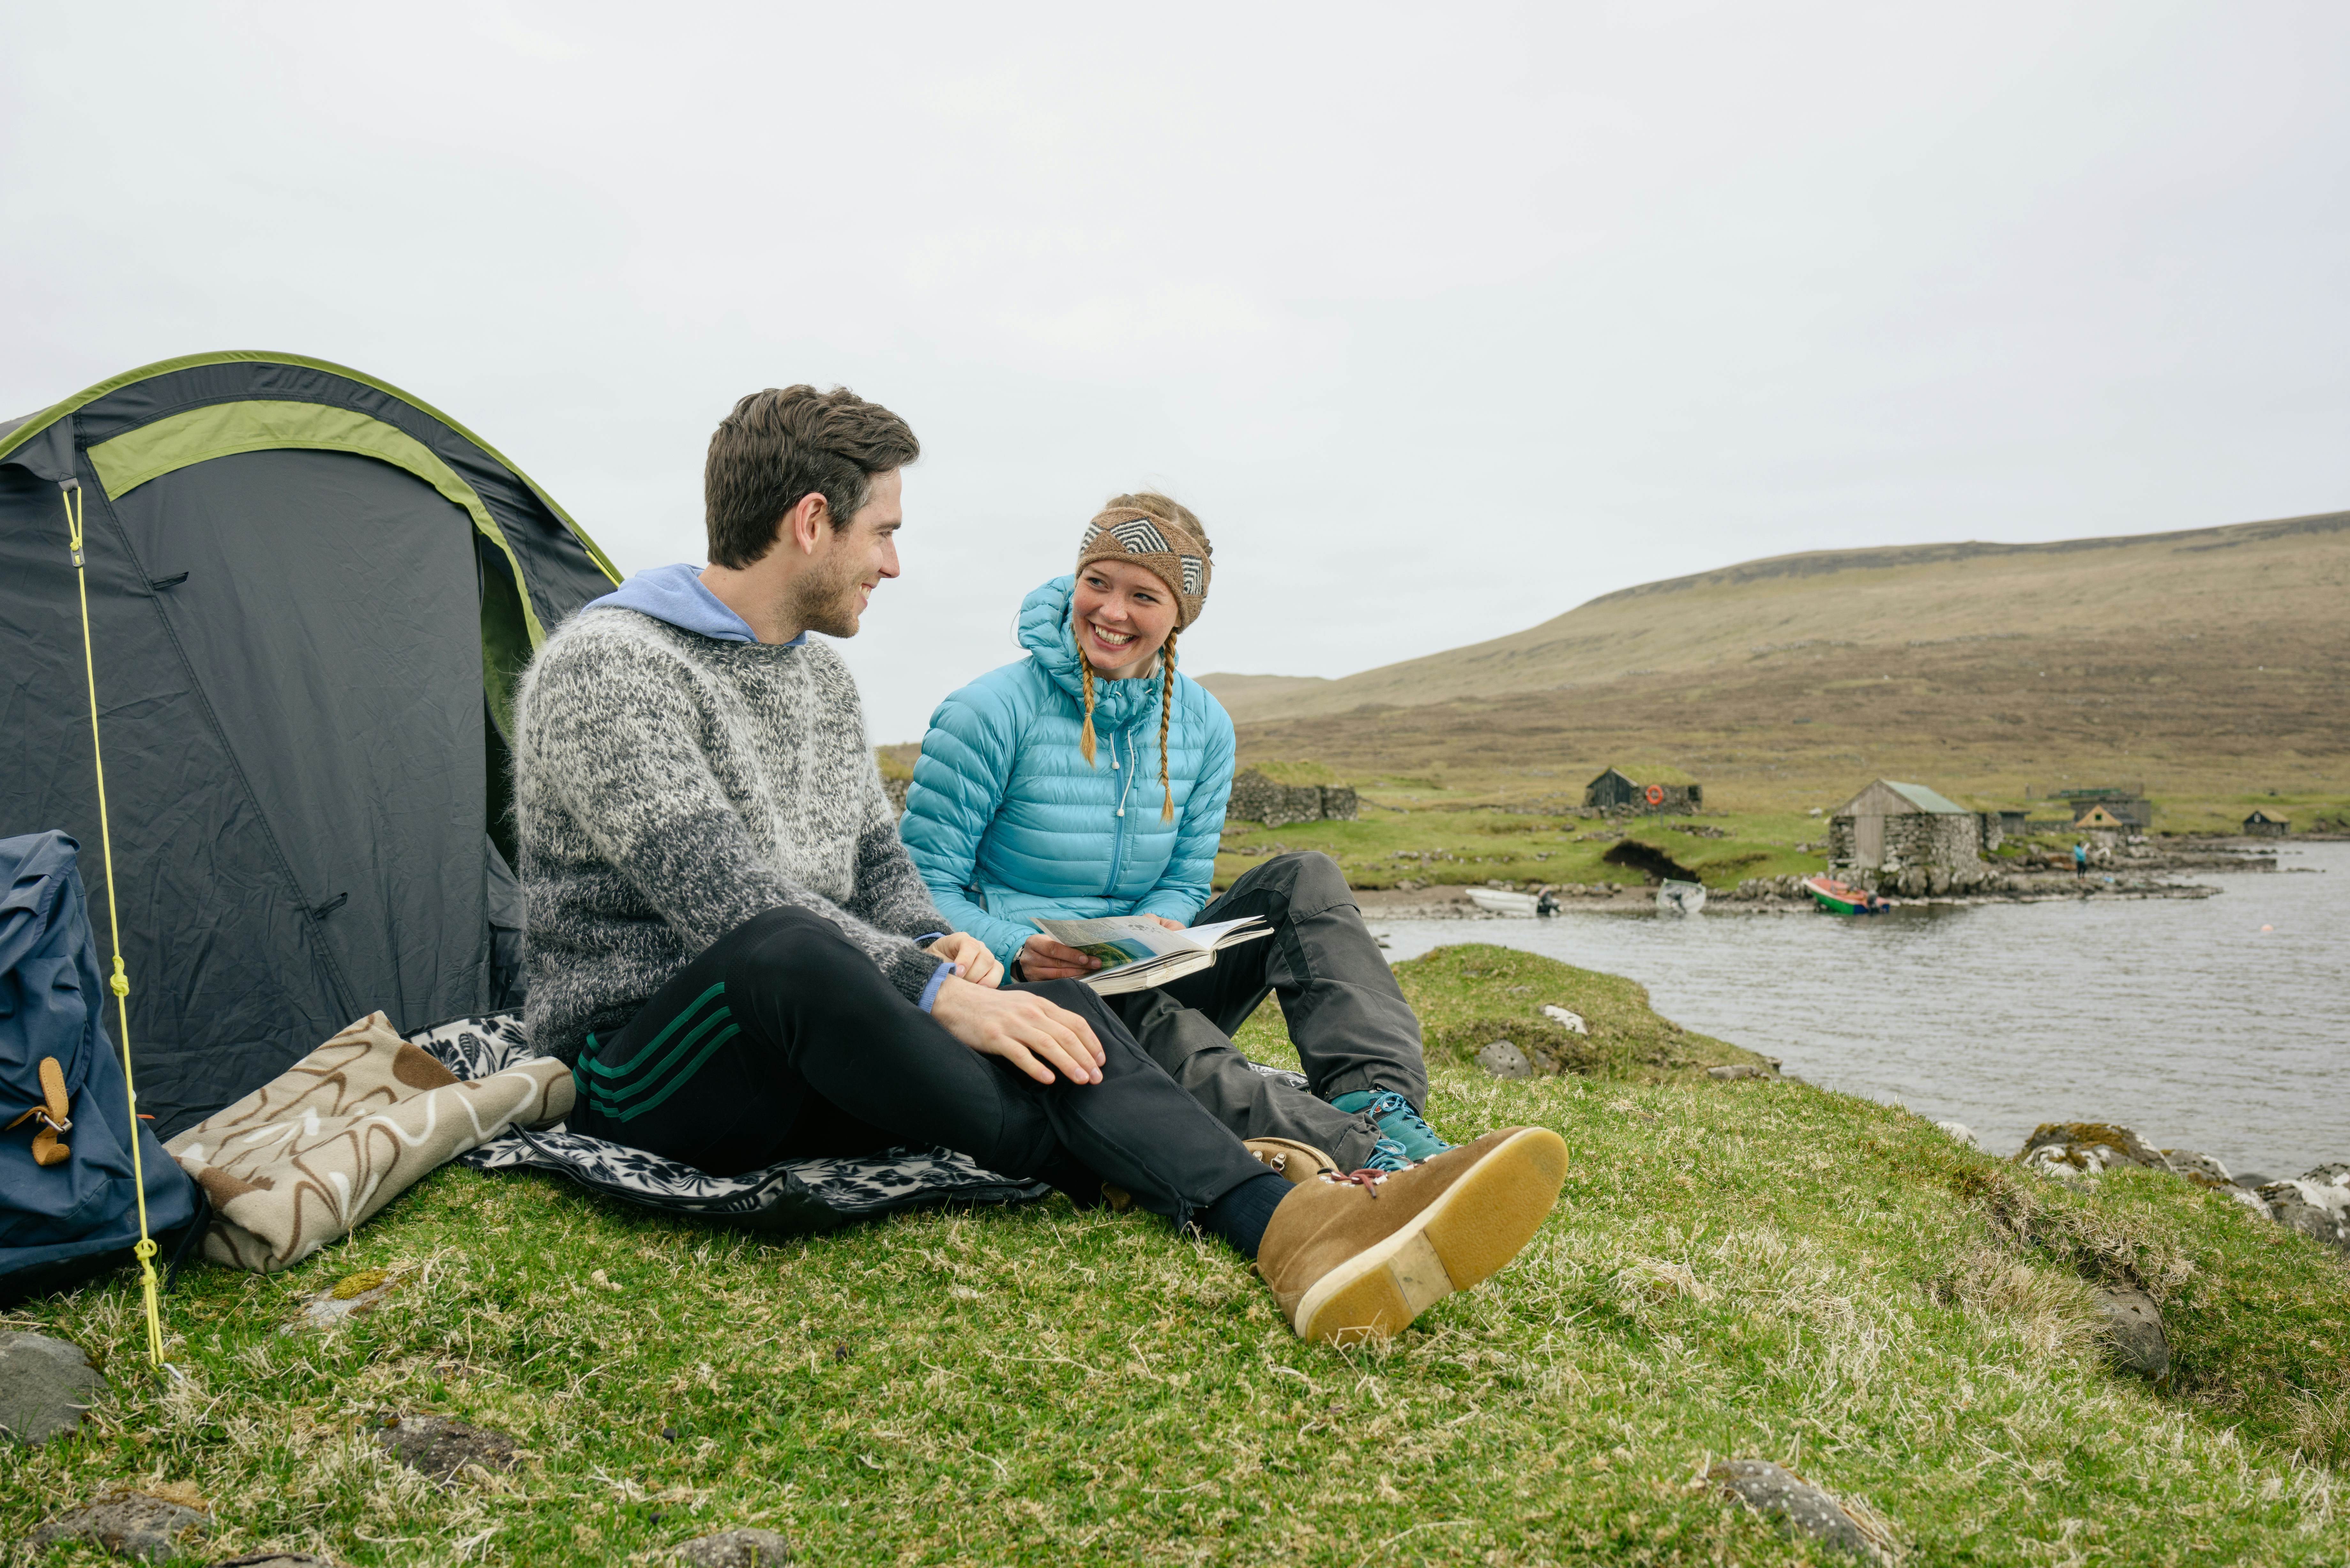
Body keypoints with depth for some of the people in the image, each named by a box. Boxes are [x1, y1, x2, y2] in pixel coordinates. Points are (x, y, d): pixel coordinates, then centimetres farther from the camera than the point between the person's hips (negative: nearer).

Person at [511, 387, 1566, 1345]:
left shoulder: (823, 679, 14)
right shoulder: (604, 668, -14)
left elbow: (881, 869, 18)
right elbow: (726, 902, -25)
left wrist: (937, 948, -5)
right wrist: (937, 994, -29)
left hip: (805, 1065, 6)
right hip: (637, 1075, -6)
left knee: (1049, 1009, -22)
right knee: (788, 951, -40)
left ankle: (1289, 1228, -42)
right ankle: (1114, 1182, -35)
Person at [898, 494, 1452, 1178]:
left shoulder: (1203, 727, 6)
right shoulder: (989, 714, -10)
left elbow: (1183, 883, 10)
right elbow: (922, 886, -9)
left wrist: (1154, 933, -15)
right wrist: (1017, 950, -29)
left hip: (1139, 985, 5)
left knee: (1302, 880, -15)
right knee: (1152, 1020, -39)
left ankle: (1377, 1105, -37)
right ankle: (1356, 1157, -57)